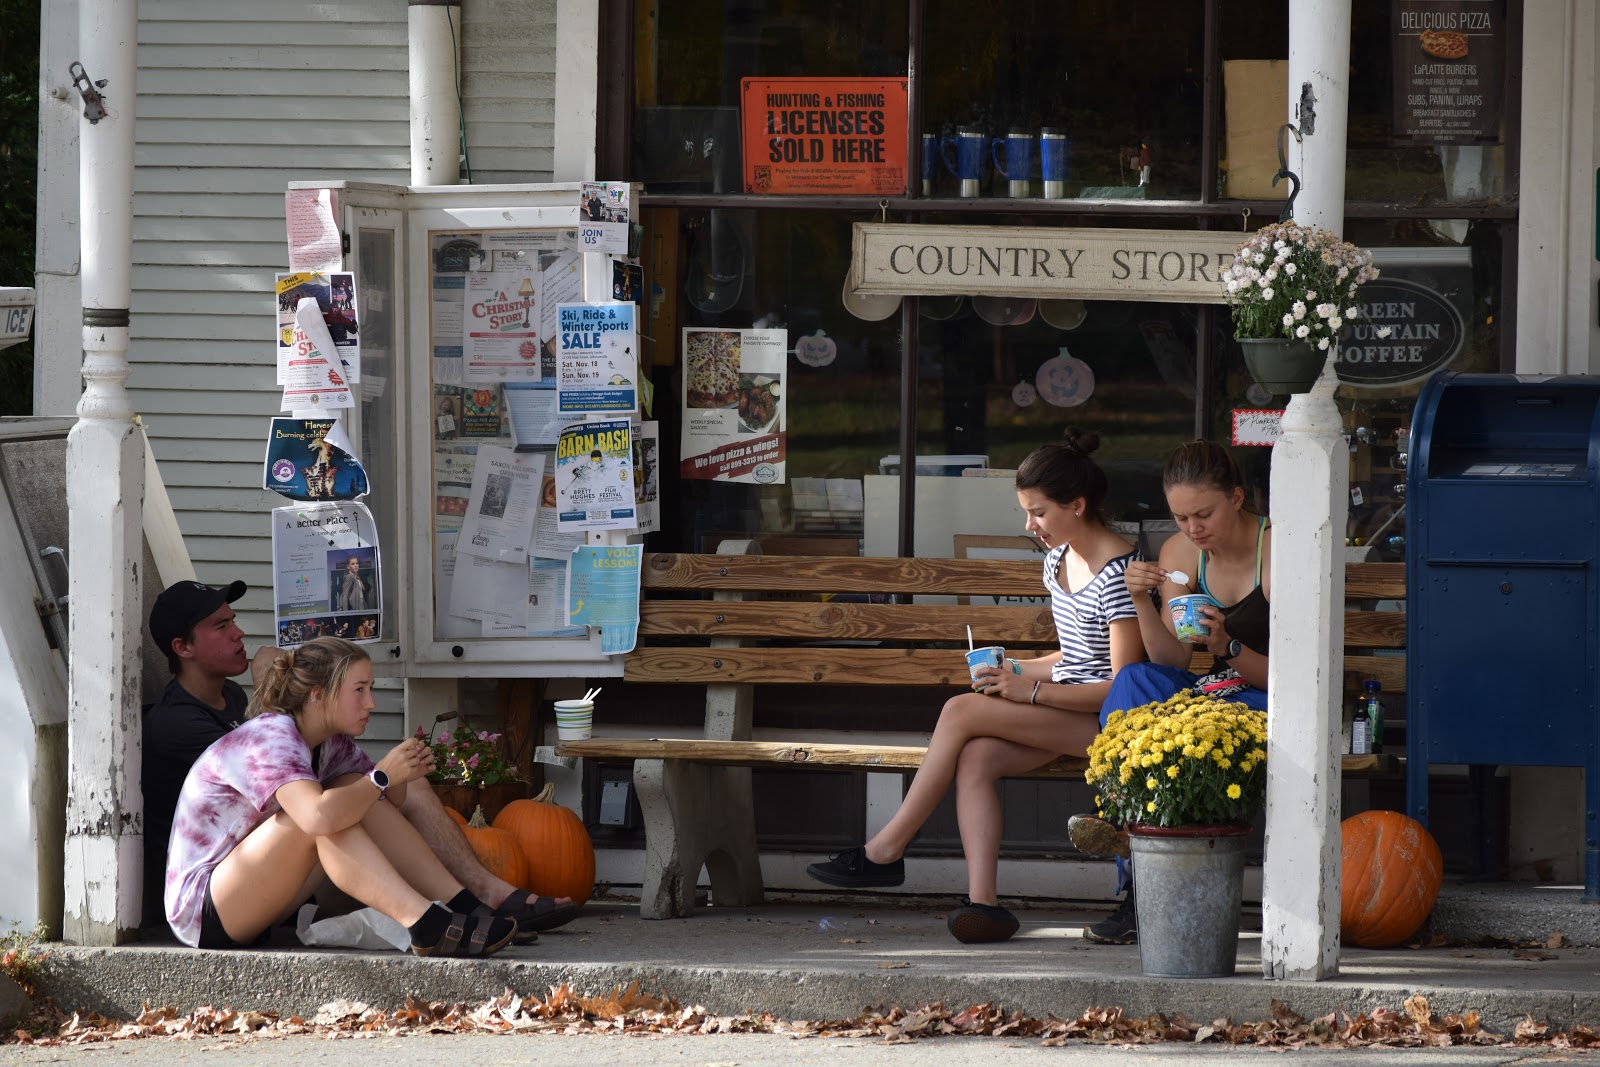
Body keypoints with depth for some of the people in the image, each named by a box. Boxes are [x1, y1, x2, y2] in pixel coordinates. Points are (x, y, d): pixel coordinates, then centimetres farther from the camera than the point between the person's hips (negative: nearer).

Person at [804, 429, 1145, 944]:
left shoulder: (1117, 573, -14)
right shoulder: (1058, 560, 16)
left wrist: (1031, 690, -20)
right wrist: (1017, 669, 7)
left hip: (1104, 720, -9)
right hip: (1065, 710, 9)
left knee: (962, 711, -21)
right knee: (975, 758, -21)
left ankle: (886, 850, -12)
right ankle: (983, 901, -32)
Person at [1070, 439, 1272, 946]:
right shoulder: (1181, 553, 3)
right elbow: (1172, 661, -4)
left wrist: (1229, 649, -30)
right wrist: (1143, 603, -21)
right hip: (1220, 692, 6)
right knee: (1133, 680, -26)